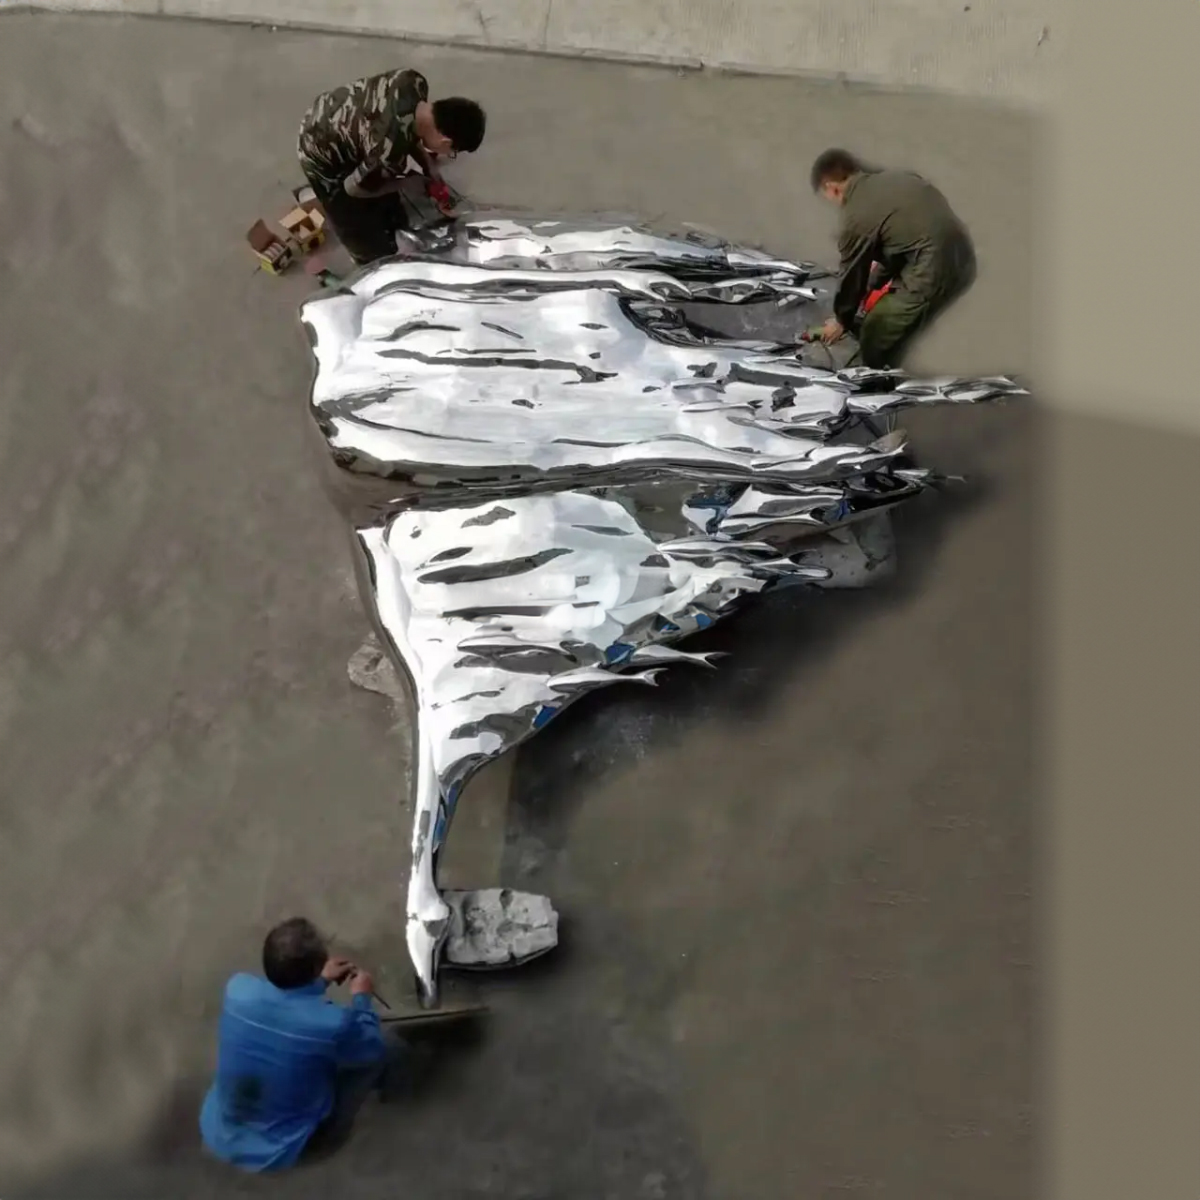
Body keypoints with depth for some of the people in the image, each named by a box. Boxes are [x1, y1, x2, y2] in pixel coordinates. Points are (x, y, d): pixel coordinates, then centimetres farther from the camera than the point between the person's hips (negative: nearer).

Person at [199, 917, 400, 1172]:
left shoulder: (238, 989, -21)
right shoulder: (332, 1023, -31)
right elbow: (374, 1049, -6)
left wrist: (321, 982, 11)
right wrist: (362, 998, 8)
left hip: (220, 1136, 4)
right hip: (283, 1150, -4)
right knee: (379, 1054, 7)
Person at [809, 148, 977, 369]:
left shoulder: (856, 216, -8)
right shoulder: (897, 178, 16)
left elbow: (851, 274, 5)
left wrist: (841, 320, 22)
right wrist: (877, 278, 36)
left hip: (933, 272, -9)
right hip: (962, 259, 9)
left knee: (875, 340, 5)